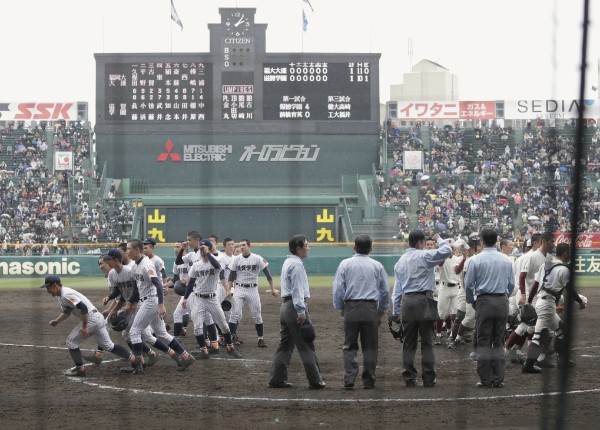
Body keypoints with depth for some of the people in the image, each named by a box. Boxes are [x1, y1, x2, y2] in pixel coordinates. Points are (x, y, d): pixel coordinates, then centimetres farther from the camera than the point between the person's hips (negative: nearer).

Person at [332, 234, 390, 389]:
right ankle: (369, 381, 7)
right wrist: (382, 309, 20)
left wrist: (339, 307, 11)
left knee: (350, 346, 4)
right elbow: (385, 290, 9)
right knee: (370, 347, 7)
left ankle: (349, 378, -8)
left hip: (351, 308, -1)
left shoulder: (345, 264, 2)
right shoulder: (377, 266, 5)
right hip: (371, 308, 1)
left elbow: (338, 289, 0)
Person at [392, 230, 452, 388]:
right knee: (427, 342, -1)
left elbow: (397, 289, 15)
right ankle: (428, 378, -2)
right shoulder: (424, 256, -5)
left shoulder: (400, 262, 14)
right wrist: (438, 239, 6)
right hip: (424, 300, -5)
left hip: (406, 302, 5)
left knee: (409, 343, 8)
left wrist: (396, 311, 18)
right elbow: (447, 251, -13)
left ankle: (409, 378, 6)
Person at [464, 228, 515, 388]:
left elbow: (469, 284, -3)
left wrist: (471, 301, 13)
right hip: (502, 301, 3)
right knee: (499, 341, 9)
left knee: (484, 341, 2)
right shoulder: (506, 260, 5)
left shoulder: (476, 260, -5)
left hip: (484, 302, -3)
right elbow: (511, 283, 9)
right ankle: (498, 379, 6)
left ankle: (486, 379, 0)